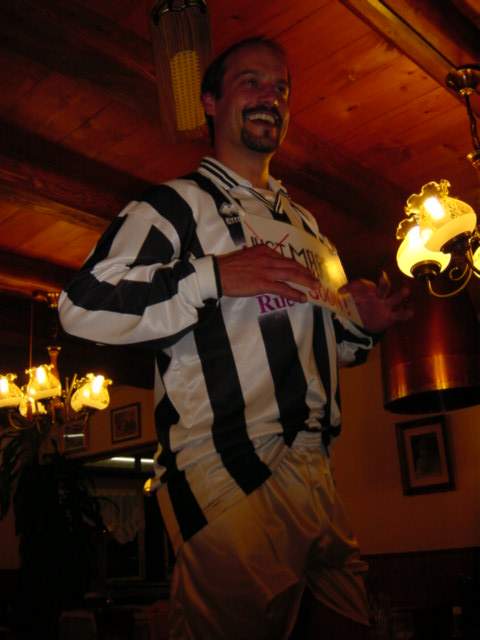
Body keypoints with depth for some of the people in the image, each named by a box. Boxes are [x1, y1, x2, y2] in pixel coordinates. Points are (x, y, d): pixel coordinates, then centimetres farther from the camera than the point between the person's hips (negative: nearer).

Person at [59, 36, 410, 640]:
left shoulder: (302, 221, 24)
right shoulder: (175, 204, 1)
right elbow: (83, 305, -13)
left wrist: (361, 322, 11)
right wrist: (214, 274, -19)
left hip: (315, 474, 7)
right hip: (226, 478, -7)